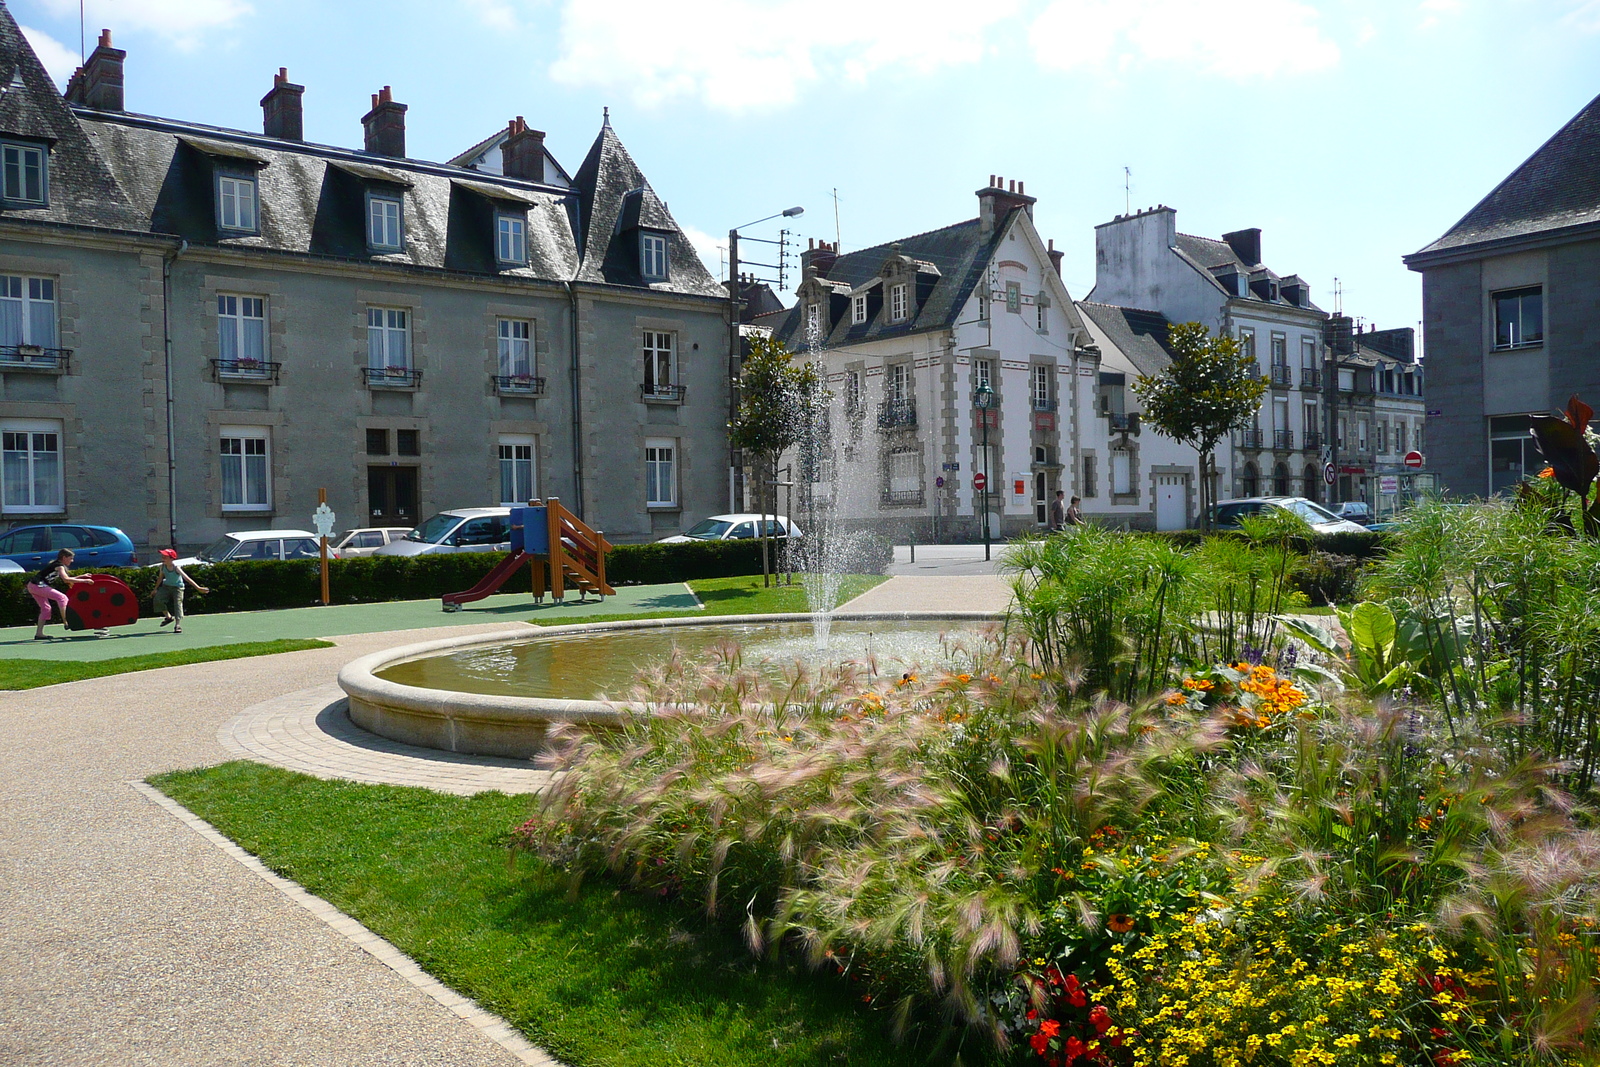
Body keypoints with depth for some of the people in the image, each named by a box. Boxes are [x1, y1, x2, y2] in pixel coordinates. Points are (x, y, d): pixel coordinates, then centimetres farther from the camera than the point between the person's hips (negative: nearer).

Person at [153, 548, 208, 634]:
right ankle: (168, 616, 9)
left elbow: (186, 578, -34)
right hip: (166, 586, 4)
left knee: (178, 604, -14)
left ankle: (178, 626, -14)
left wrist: (198, 587, -42)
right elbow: (161, 578, 8)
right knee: (158, 599, -14)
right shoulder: (163, 566, -12)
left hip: (177, 587, -4)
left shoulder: (176, 567, -26)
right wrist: (156, 589, 16)